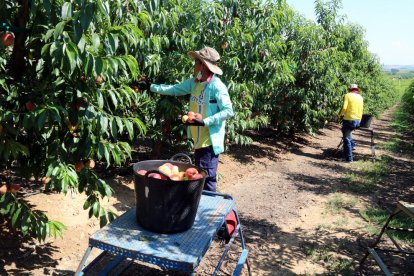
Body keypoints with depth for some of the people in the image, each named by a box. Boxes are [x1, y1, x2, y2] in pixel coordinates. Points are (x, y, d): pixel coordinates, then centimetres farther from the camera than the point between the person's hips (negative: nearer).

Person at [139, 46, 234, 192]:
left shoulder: (217, 86, -17)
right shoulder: (194, 82, 7)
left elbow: (228, 111, -19)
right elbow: (174, 89, 17)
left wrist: (204, 122, -24)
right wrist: (151, 87, 15)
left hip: (210, 140, -8)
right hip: (198, 140, 9)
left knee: (207, 177, -5)